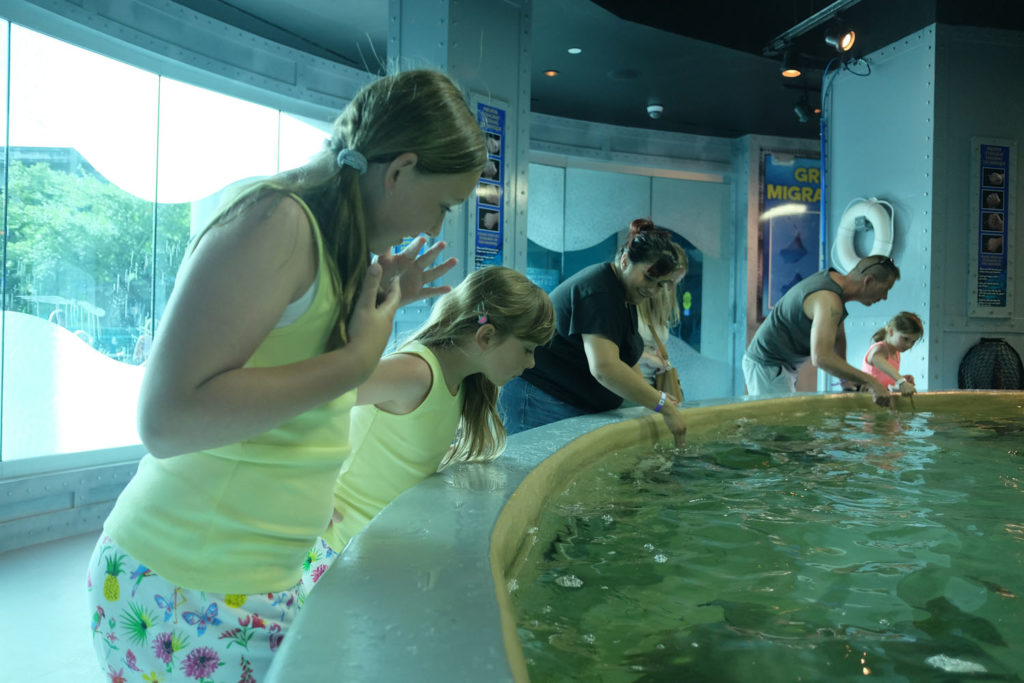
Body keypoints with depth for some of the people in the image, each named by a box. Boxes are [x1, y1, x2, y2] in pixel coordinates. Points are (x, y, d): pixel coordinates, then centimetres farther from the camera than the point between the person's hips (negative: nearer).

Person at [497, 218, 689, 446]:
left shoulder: (627, 296, 14)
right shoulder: (598, 291, -19)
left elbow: (626, 361, 24)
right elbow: (604, 367, -30)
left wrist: (652, 399, 10)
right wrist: (663, 405, -26)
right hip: (544, 404, -10)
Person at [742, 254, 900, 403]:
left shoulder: (836, 279, 6)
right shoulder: (828, 300, -27)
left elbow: (838, 333, 20)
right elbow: (821, 357, -39)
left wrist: (845, 378, 16)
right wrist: (870, 381, -34)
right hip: (767, 365, -11)